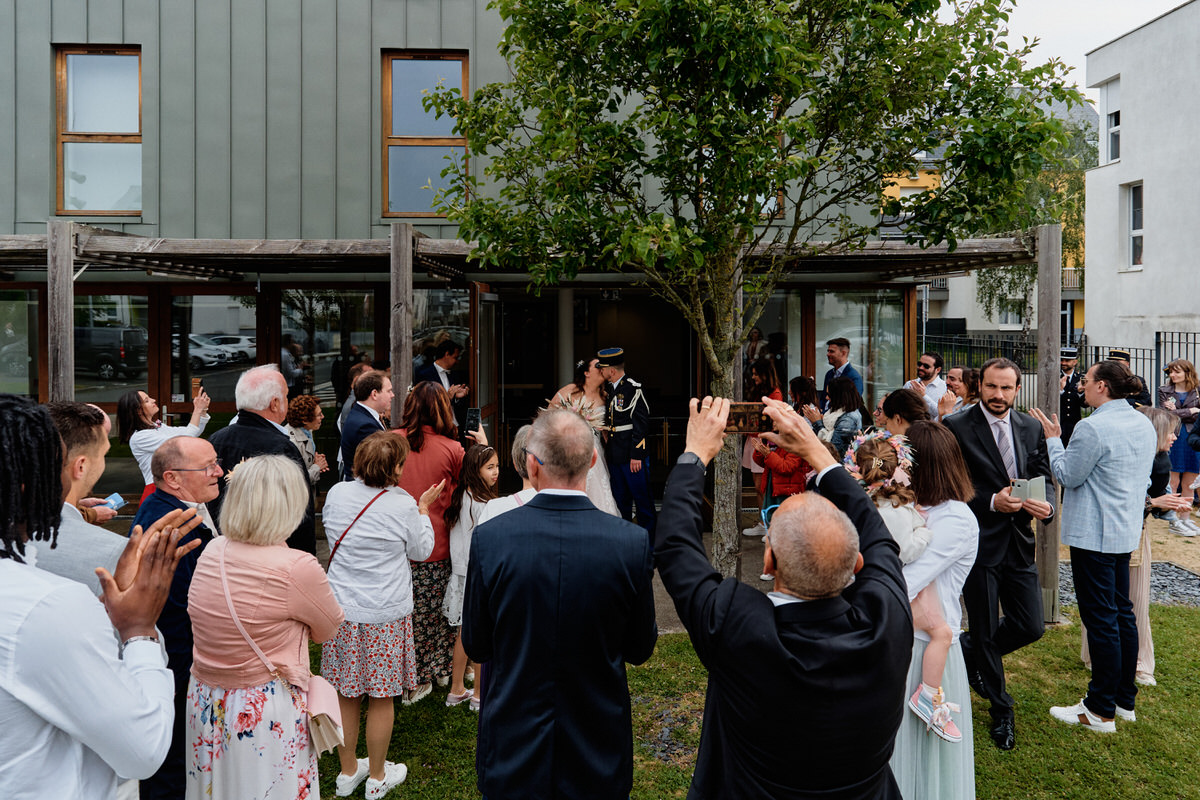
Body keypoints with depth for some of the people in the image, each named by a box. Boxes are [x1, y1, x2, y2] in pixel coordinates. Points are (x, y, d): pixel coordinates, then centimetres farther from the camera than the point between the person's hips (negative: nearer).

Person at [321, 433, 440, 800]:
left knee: (345, 694, 17)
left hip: (342, 611, 4)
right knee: (381, 698, 11)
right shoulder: (404, 505, -15)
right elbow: (421, 551, 2)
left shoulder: (337, 493, -4)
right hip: (385, 614, -4)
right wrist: (423, 509, 11)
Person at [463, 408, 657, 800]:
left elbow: (476, 647, -6)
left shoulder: (489, 538, -19)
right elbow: (640, 649, -5)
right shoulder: (632, 542, -19)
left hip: (512, 755, 0)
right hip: (598, 756, 0)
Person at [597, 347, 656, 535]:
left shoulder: (633, 389, -14)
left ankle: (649, 540, 14)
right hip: (615, 456, 8)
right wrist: (607, 449, 15)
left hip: (633, 456, -8)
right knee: (620, 500, 16)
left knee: (642, 498, 3)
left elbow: (641, 424, -16)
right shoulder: (610, 388, 11)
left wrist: (636, 455, -18)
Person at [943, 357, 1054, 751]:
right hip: (978, 541, -4)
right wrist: (992, 502, -24)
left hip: (1019, 542, 5)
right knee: (985, 632, 9)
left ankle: (969, 652, 36)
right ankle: (1001, 708, 31)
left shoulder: (1031, 428, 7)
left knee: (1031, 627, 6)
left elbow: (1043, 477, 7)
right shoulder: (956, 428, -10)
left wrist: (1046, 504, -14)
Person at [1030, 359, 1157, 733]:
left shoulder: (1092, 427, -20)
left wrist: (1052, 439, -3)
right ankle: (1124, 699, 29)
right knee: (1122, 613, 17)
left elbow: (1068, 476, -13)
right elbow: (1144, 477, 17)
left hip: (1094, 534, -9)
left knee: (1101, 618, -1)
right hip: (1127, 531, 9)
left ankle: (1101, 711, 9)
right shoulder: (1144, 424, 8)